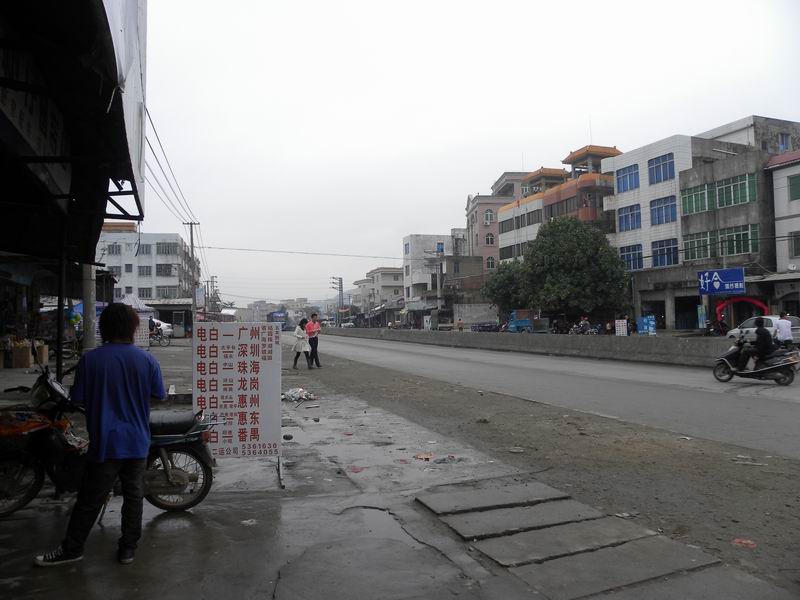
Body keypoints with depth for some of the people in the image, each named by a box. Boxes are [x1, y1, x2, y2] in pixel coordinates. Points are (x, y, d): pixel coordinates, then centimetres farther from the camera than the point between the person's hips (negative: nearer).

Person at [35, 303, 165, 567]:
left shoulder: (90, 359, -10)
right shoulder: (147, 359, -7)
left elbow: (78, 398, -3)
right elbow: (159, 395, 2)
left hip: (105, 443, -1)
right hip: (138, 443, 2)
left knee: (90, 498, 12)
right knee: (133, 496, 13)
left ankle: (72, 549, 27)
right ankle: (128, 548, 22)